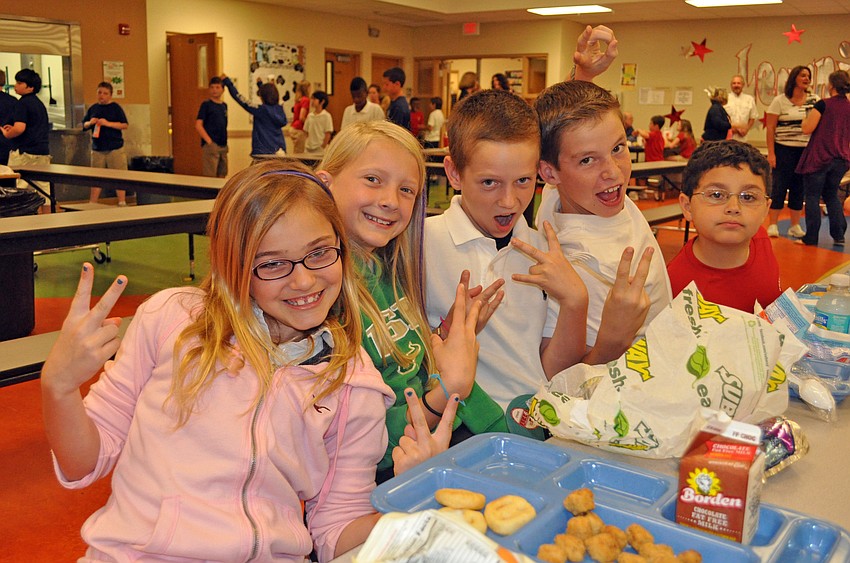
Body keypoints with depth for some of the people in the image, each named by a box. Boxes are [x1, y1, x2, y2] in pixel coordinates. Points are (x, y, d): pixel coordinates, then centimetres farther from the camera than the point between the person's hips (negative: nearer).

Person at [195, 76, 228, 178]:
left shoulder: (224, 105, 14)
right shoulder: (206, 104, -4)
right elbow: (198, 125, -10)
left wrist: (225, 143, 12)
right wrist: (209, 142, -16)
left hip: (223, 146, 7)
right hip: (210, 146, -7)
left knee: (222, 175, 12)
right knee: (210, 177, -9)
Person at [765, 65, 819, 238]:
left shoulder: (815, 100, 8)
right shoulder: (780, 101, -2)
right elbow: (770, 128, -5)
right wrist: (771, 153, -11)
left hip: (806, 151, 4)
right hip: (784, 150, -3)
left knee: (799, 188, 7)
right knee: (779, 186, -3)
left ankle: (795, 226, 14)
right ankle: (772, 225, 4)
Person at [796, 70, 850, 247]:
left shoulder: (823, 104, -12)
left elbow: (807, 128, -13)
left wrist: (805, 117, 5)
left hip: (819, 158, -6)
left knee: (813, 196, 1)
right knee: (832, 195, 18)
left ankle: (811, 237, 1)